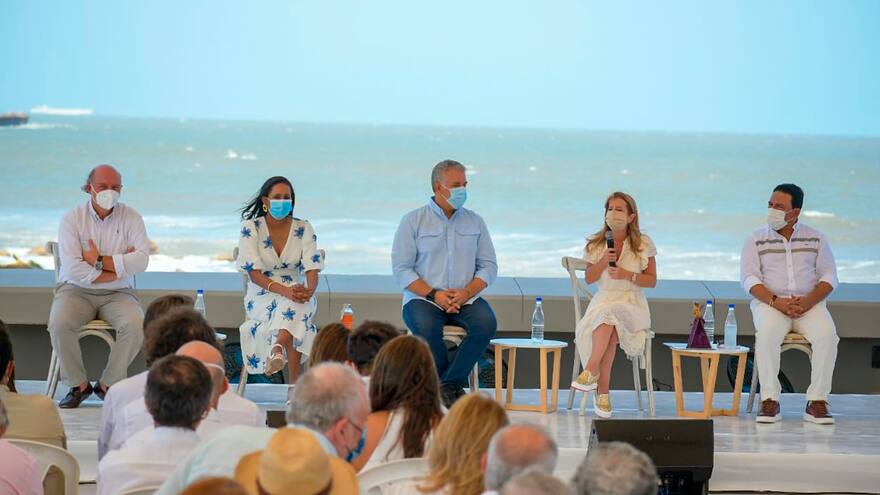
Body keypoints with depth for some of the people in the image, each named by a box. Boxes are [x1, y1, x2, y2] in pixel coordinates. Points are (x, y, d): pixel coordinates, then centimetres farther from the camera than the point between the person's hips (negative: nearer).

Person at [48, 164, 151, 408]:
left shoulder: (131, 218, 2)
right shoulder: (72, 219, -4)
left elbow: (141, 260, -12)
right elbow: (73, 269, -16)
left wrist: (99, 262, -15)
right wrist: (119, 266, -13)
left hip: (118, 294, 1)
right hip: (77, 290, -1)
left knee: (136, 324, -29)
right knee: (59, 324, -31)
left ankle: (108, 385, -10)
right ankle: (78, 385, -10)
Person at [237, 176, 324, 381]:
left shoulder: (303, 229, 2)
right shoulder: (250, 228, -4)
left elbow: (312, 269, -7)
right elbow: (254, 273, -13)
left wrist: (309, 291, -32)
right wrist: (285, 290, -30)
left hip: (297, 290, 2)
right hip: (262, 295, -2)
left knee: (296, 307, -37)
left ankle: (277, 349, -58)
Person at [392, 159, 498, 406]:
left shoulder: (475, 222, 14)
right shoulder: (413, 221, 4)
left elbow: (488, 266, 9)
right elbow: (401, 268, -2)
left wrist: (466, 293, -11)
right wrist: (433, 294, -15)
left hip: (465, 299, 3)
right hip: (422, 298, -3)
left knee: (486, 322, -30)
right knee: (427, 328, -36)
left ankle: (447, 386, -22)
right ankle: (455, 386, -14)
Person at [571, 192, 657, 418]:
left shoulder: (644, 244, 3)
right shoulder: (596, 244, 9)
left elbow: (651, 280, 3)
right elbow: (589, 279, 8)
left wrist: (628, 275, -14)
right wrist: (603, 262, -11)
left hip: (632, 303, -1)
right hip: (603, 300, 1)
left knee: (609, 315, -35)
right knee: (607, 321, -34)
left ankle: (591, 371, -37)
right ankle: (603, 391, -38)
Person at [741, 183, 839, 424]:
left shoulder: (816, 238, 10)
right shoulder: (756, 240, 8)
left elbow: (829, 277, 6)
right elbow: (749, 278, -1)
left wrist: (809, 301, -13)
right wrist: (775, 302, -17)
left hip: (809, 304, 1)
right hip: (770, 303, -1)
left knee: (827, 334, -31)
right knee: (767, 334, -35)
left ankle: (817, 402, -26)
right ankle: (770, 401, -30)